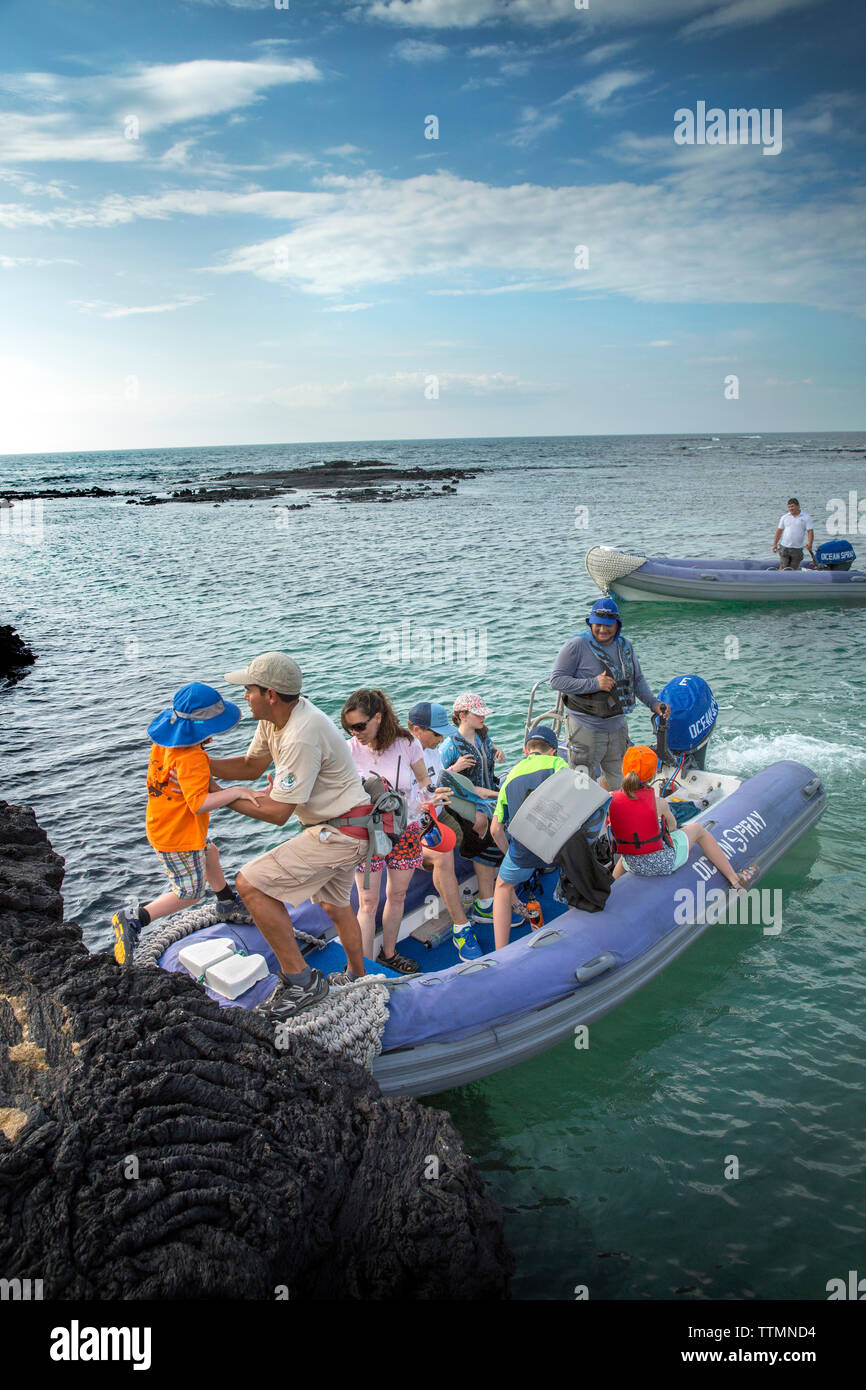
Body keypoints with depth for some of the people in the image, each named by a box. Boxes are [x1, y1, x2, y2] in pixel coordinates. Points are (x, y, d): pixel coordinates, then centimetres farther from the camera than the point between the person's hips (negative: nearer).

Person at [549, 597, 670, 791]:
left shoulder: (625, 646, 5)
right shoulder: (578, 645, -14)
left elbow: (637, 679, 18)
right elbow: (556, 679, -16)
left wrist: (653, 703, 5)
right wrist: (594, 684, -23)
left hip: (617, 727, 6)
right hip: (585, 729, -6)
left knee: (616, 781, 19)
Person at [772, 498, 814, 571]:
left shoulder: (806, 517, 2)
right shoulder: (784, 517, 8)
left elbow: (810, 531, -4)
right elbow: (779, 531, 11)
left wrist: (809, 543, -18)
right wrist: (775, 544, 4)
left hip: (797, 549, -1)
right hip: (784, 547, 1)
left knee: (794, 569, 3)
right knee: (783, 568, -6)